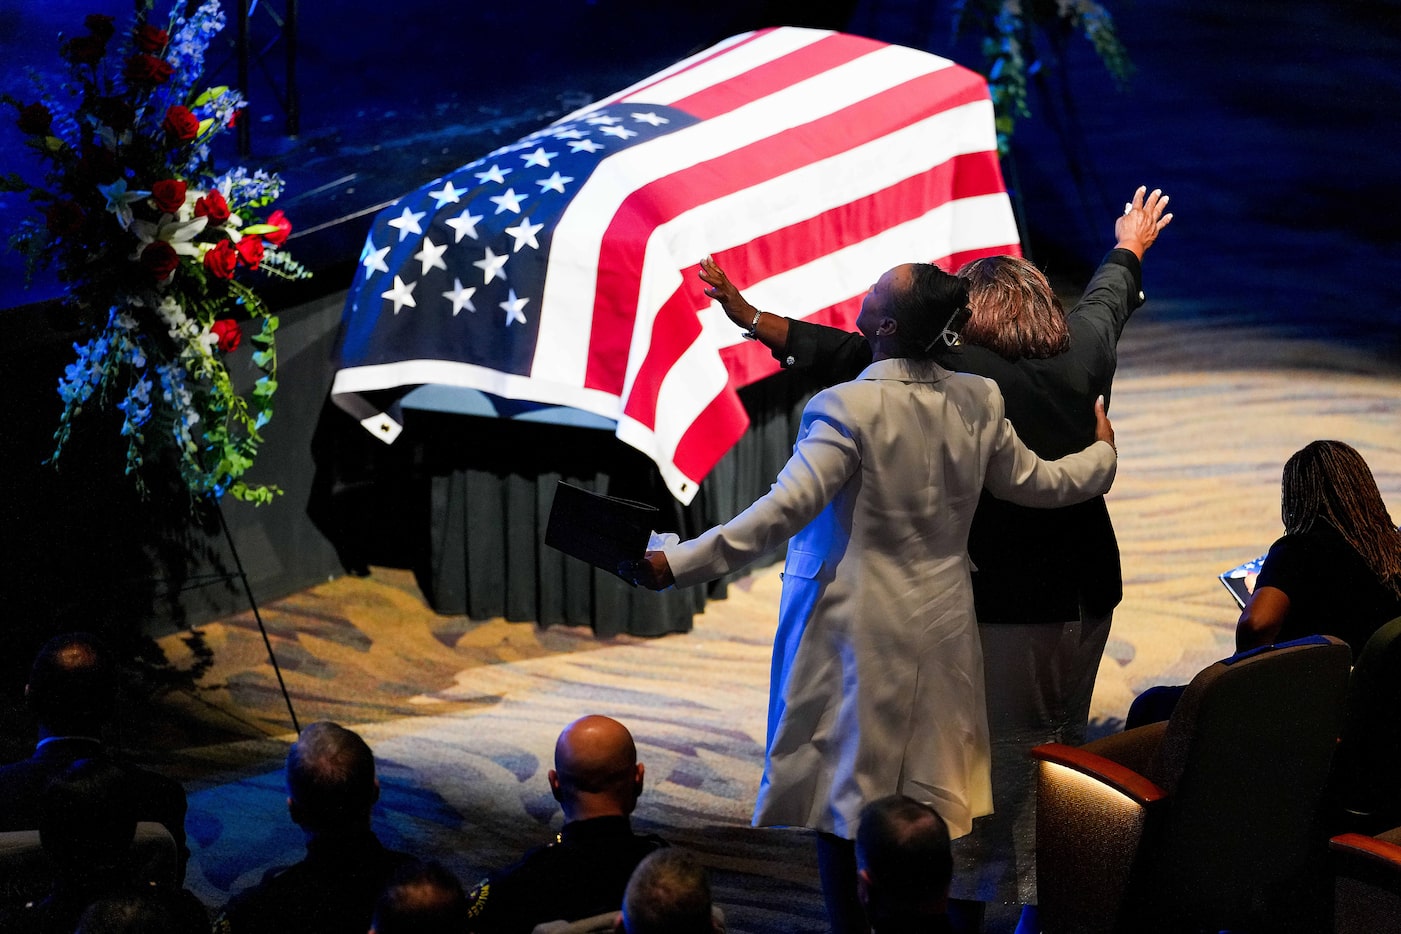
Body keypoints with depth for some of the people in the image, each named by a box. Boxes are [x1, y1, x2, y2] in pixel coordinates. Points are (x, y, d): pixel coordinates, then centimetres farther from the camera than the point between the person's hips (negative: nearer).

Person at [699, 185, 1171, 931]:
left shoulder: (961, 371, -12)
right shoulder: (1083, 355, 6)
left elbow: (856, 355, -18)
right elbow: (1106, 302, 27)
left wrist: (753, 320, -17)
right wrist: (1128, 249, 48)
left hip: (1007, 603, -6)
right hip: (1085, 593, 6)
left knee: (993, 757, 1)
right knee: (1062, 751, 14)